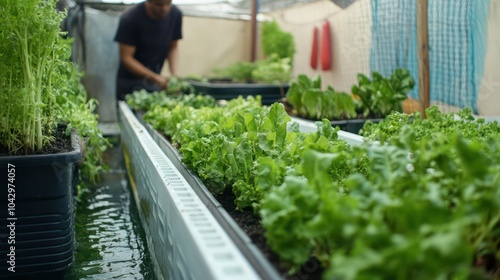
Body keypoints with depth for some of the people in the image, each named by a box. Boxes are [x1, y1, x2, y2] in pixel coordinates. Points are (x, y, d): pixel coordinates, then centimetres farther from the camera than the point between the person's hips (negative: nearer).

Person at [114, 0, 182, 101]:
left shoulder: (176, 14, -9)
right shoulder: (130, 18, -21)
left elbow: (173, 47, 1)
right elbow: (126, 58, -20)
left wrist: (174, 74, -16)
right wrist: (155, 77, -31)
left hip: (155, 79, 3)